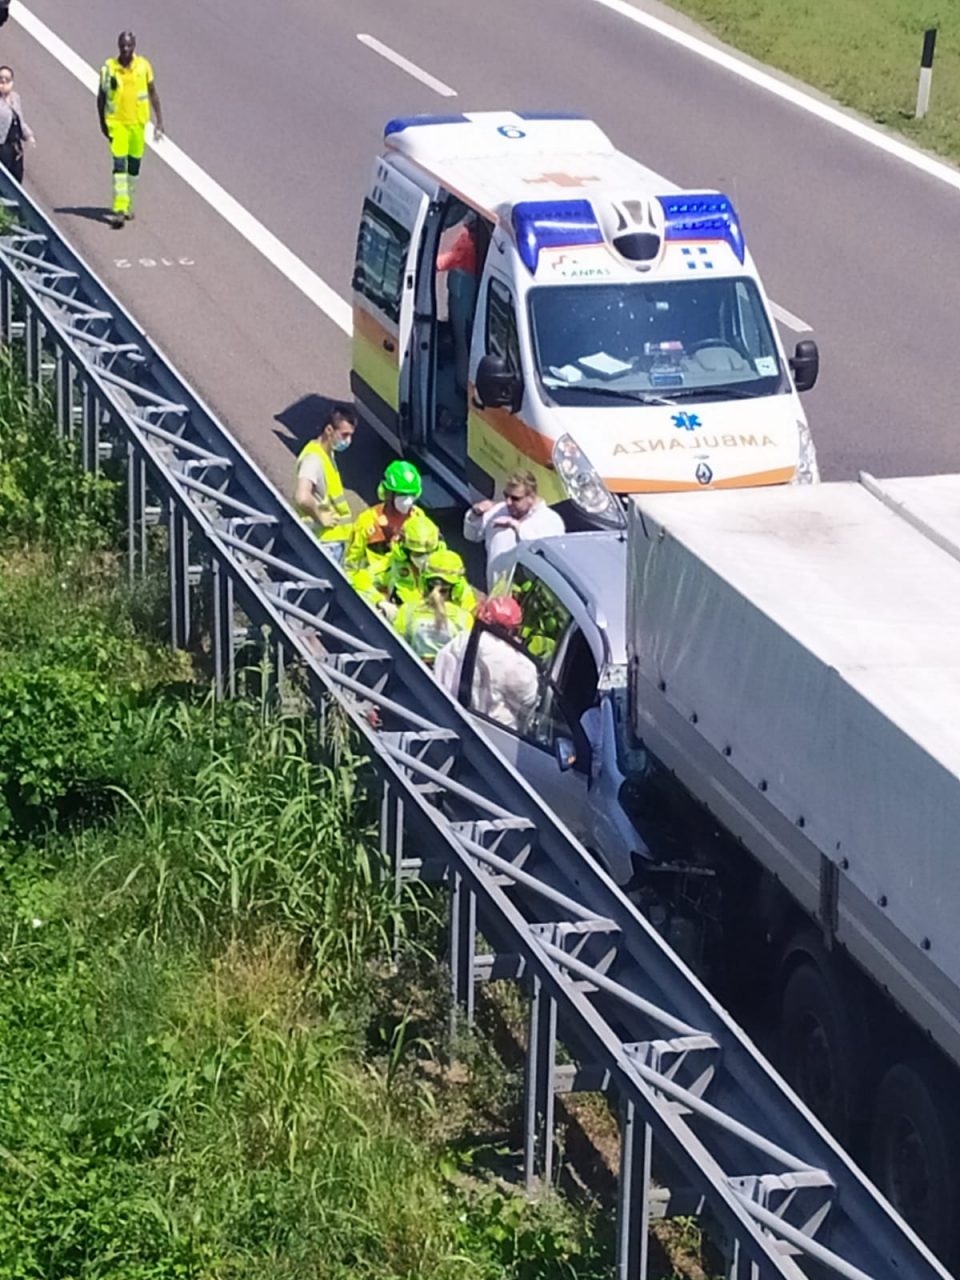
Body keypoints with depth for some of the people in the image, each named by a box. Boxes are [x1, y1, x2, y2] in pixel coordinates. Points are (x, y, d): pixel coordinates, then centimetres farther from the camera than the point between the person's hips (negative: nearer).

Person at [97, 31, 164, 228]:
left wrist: (159, 121, 3)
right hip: (116, 122, -3)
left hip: (138, 122, 3)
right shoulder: (109, 67, -7)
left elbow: (153, 94, 7)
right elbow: (101, 97, 3)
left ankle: (128, 204, 29)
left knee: (134, 166, 12)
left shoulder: (144, 66, -2)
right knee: (119, 165, -12)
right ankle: (119, 208, -16)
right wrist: (103, 123, 3)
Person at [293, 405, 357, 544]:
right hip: (324, 540, -10)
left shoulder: (328, 454, 10)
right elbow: (302, 497, -36)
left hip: (333, 538, 10)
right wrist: (320, 517, -20)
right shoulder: (314, 458, -21)